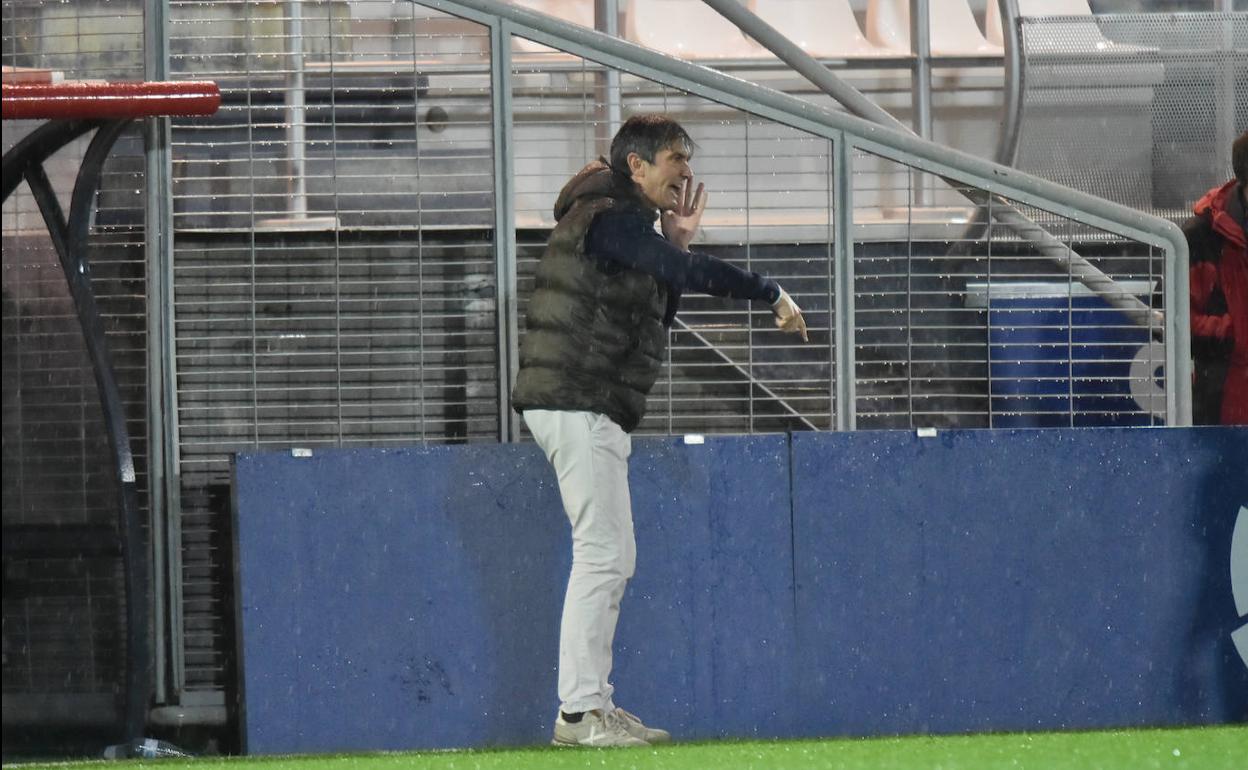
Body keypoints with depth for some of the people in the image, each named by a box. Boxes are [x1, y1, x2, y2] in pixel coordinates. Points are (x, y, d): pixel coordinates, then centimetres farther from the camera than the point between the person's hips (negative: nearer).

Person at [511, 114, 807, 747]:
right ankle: (578, 713, -14)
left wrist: (676, 245, 14)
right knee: (603, 553, -13)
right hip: (576, 403, -11)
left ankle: (595, 704, 15)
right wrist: (772, 295, -22)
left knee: (610, 558, 13)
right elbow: (687, 273, -26)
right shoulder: (608, 217, -13)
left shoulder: (628, 225, 20)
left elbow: (656, 321, 22)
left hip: (596, 412, 11)